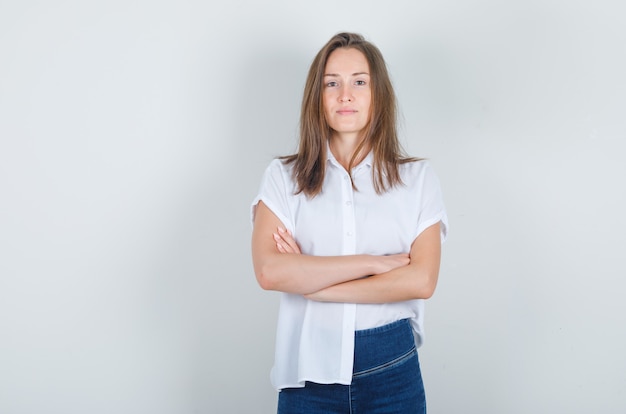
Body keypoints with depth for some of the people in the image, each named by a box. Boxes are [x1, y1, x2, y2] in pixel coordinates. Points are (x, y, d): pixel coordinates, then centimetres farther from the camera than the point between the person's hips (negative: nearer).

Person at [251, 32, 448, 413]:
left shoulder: (418, 178, 1)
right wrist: (374, 262, -15)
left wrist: (309, 282, -12)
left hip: (392, 368, 0)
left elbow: (422, 280, -11)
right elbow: (269, 271, -14)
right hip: (309, 368, 0)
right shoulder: (284, 176, 0)